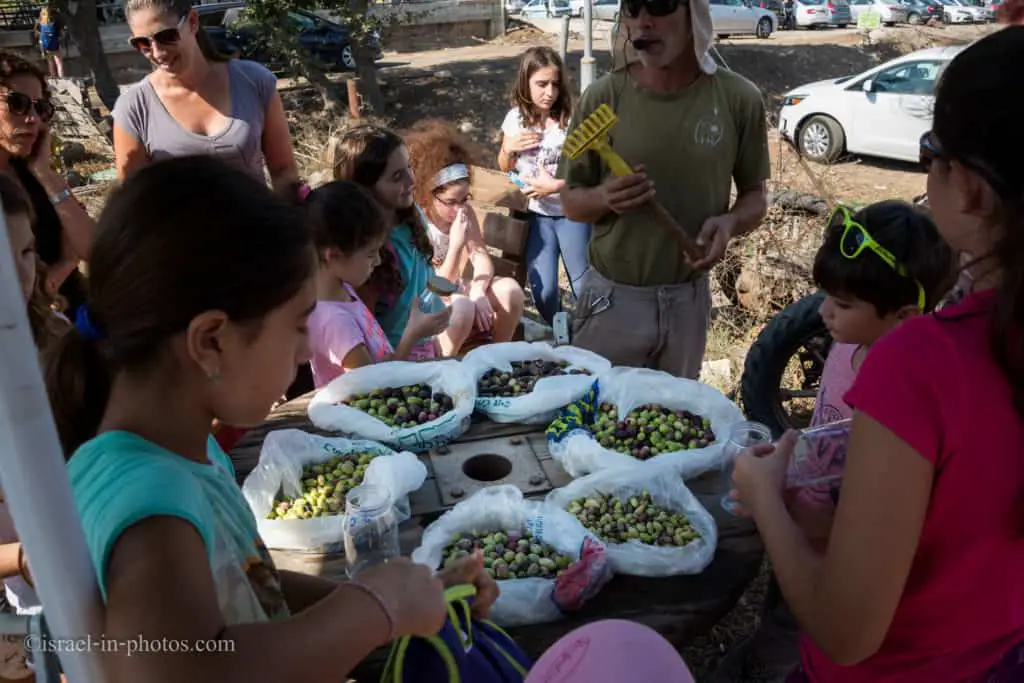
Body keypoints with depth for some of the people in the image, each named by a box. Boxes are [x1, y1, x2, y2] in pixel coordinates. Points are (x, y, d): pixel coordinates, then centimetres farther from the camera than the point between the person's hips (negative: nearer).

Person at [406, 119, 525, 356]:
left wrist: (477, 292, -28)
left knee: (509, 289, -16)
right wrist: (456, 245, -35)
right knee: (462, 307, -36)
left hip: (454, 291, 7)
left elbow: (482, 259, -9)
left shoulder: (464, 211, -4)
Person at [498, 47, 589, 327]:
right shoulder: (515, 119, -2)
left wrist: (556, 185, -24)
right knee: (542, 290, 0)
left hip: (572, 213, -3)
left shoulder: (571, 119, -14)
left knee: (583, 285, 3)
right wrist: (509, 148, -9)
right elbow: (505, 168, 12)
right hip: (538, 215, 3)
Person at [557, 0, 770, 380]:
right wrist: (604, 198, -23)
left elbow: (755, 196, 4)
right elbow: (571, 202, -1)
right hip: (612, 297, -1)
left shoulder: (738, 98, -6)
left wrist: (730, 223, -18)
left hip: (689, 299, 1)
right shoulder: (604, 96, -8)